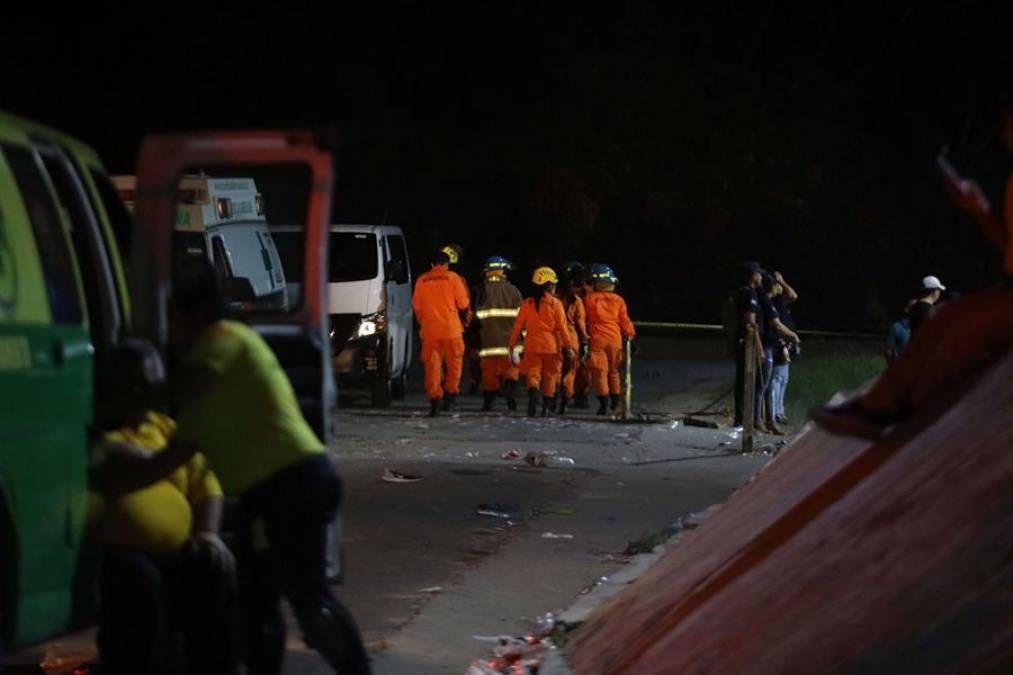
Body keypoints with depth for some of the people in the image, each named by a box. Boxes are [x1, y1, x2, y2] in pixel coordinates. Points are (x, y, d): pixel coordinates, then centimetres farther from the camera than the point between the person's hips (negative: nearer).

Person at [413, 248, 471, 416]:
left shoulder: (421, 281, 5)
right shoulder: (452, 278, -2)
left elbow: (416, 306, 10)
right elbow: (463, 304, -2)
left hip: (429, 330, 2)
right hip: (451, 328, -2)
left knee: (432, 366, 3)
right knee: (454, 364, 12)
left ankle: (434, 400, -7)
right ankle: (449, 397, 9)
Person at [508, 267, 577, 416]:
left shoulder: (527, 304, 2)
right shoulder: (555, 304, -5)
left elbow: (518, 325, 4)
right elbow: (562, 327, -6)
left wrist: (512, 344, 13)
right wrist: (569, 346, 1)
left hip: (532, 346, 1)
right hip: (552, 346, -1)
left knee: (533, 373, 0)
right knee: (549, 376, 11)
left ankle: (533, 391, -32)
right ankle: (546, 408, 12)